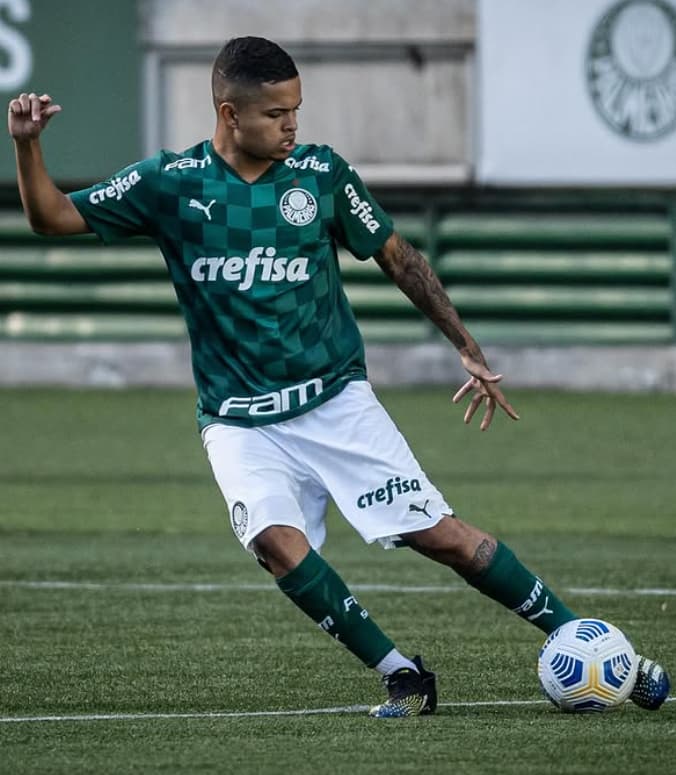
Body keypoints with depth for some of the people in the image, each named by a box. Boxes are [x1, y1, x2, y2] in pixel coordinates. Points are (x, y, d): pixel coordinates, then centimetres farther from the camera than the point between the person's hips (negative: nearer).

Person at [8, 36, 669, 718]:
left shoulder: (321, 173, -2)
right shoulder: (171, 183, -5)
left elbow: (397, 257, 9)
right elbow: (54, 218, -2)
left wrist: (468, 350, 10)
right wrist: (26, 146, -21)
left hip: (337, 400, 0)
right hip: (240, 423, 0)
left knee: (440, 534, -6)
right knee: (278, 542, -26)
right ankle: (404, 678, -13)